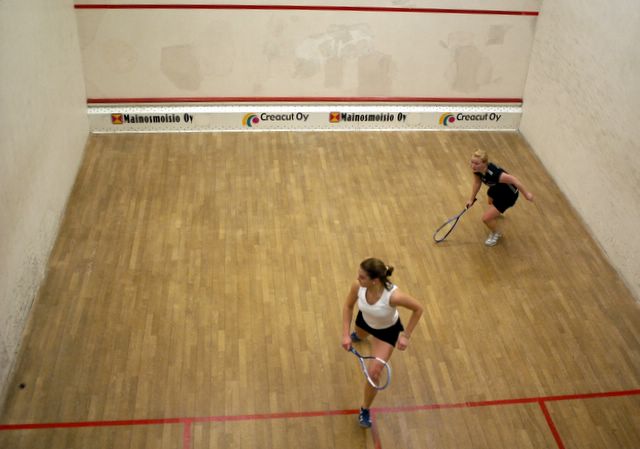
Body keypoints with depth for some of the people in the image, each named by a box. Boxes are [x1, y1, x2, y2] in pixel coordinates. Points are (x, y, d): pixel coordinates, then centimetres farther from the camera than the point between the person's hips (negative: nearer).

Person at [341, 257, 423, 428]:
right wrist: (345, 334, -19)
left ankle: (365, 409, 23)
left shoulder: (393, 295, -45)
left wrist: (406, 335, -21)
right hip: (365, 320, 4)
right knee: (359, 336, 39)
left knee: (373, 373, -7)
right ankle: (359, 335, 82)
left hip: (387, 331, -4)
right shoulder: (358, 286, -35)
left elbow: (418, 309, -25)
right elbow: (348, 306, -13)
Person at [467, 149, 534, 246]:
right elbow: (477, 183, -4)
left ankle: (496, 233, 26)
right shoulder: (476, 169, -26)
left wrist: (526, 193, -24)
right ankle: (497, 212, 80)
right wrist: (471, 199, 2)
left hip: (508, 195, -7)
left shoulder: (493, 174, -47)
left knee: (486, 218, -8)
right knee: (491, 203, 40)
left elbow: (513, 180, -35)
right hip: (496, 188, 7)